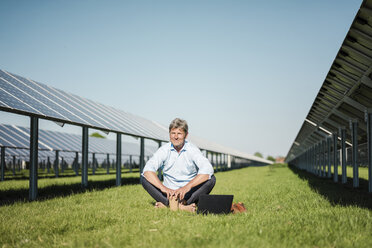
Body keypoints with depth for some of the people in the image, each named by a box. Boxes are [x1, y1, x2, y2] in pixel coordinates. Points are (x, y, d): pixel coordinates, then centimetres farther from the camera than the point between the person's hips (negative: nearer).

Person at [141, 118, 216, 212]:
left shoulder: (192, 150, -7)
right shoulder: (164, 150, -3)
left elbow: (207, 170, -23)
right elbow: (148, 169, -17)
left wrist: (187, 187, -33)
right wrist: (163, 187, -32)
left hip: (189, 193, -1)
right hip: (169, 192, 1)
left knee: (211, 179, -23)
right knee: (144, 178, -20)